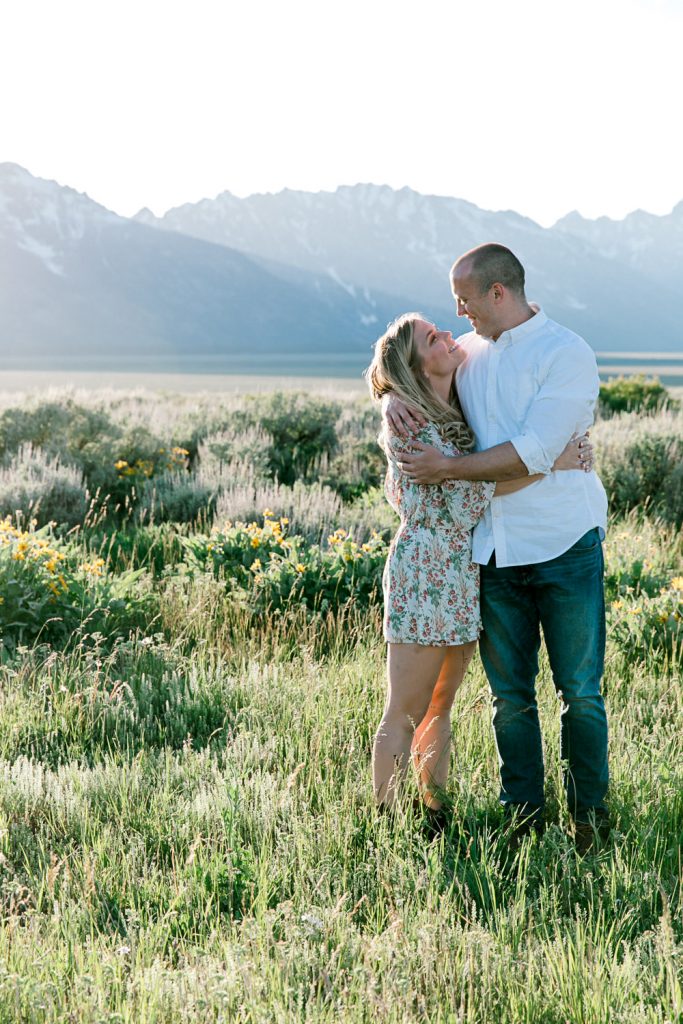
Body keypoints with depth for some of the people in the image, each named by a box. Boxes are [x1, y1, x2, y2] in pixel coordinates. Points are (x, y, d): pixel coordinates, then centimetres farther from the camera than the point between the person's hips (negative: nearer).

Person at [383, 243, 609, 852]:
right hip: (495, 549, 5)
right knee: (509, 693, 8)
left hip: (563, 545, -5)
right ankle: (523, 814, 18)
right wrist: (395, 398, 0)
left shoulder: (567, 355, -9)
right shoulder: (470, 352, 11)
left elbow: (533, 453, -18)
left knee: (580, 690, 2)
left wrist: (448, 468, -13)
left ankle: (590, 813, 16)